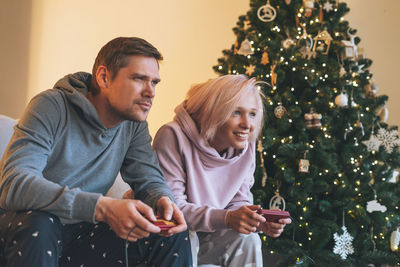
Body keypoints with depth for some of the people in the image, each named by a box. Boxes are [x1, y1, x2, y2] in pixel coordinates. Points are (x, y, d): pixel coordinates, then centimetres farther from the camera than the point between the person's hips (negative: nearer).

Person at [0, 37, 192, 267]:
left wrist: (163, 200, -26)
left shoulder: (134, 123, 1)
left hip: (81, 234, 5)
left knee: (174, 234, -13)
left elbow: (150, 180, 2)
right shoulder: (52, 107, -19)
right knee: (38, 225, -39)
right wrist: (102, 207, -44)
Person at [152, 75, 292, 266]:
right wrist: (226, 218, -38)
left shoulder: (246, 147, -5)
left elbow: (238, 202, 1)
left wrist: (260, 221, -23)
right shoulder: (174, 137, -24)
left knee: (247, 239, -21)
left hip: (207, 236, 5)